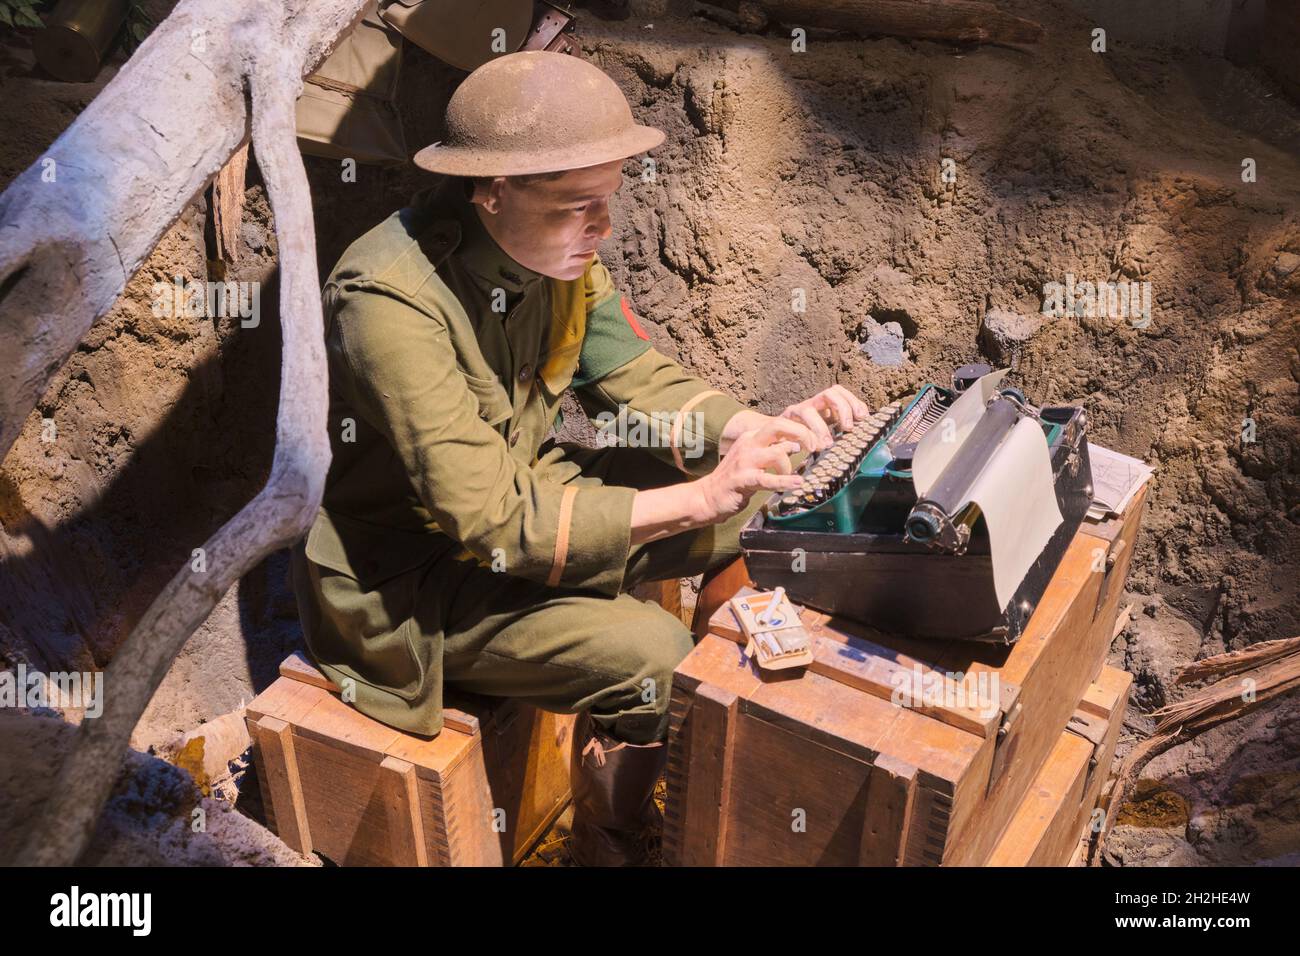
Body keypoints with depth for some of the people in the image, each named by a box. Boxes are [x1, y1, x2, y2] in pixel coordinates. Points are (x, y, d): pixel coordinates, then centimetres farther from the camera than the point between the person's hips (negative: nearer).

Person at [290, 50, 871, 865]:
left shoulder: (554, 247, -9)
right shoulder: (391, 302, -31)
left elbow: (636, 378, -1)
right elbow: (494, 524, -32)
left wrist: (760, 429, -20)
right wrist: (696, 500, -34)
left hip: (522, 490, 8)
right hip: (412, 575, -7)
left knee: (755, 500, 1)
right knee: (654, 655, -24)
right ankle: (611, 844, 6)